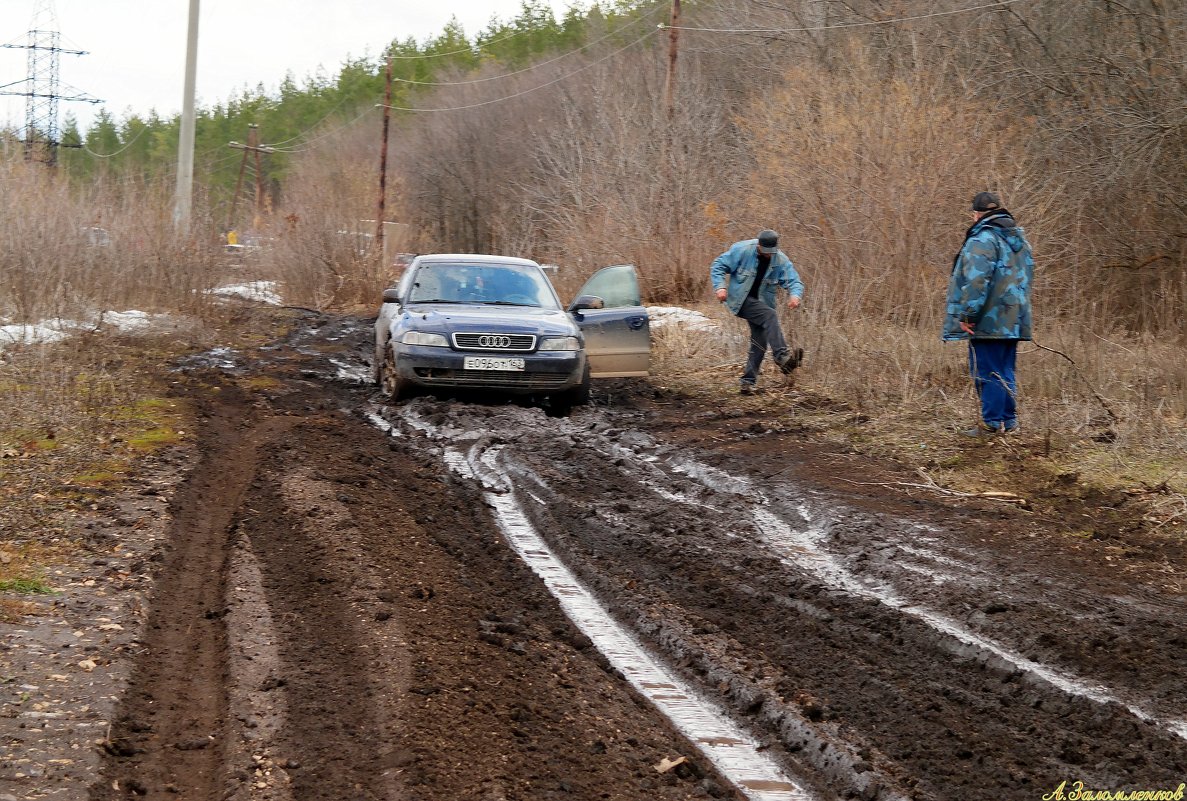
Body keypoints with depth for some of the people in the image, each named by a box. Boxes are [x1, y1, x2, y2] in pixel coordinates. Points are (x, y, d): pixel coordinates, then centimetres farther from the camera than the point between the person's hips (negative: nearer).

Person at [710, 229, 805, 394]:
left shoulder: (781, 261, -3)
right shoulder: (742, 250, -12)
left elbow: (794, 281, -8)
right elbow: (718, 266, -7)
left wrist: (795, 295, -32)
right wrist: (720, 287, -22)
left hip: (761, 303, 5)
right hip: (740, 300, -5)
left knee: (759, 342, 0)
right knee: (770, 315, -29)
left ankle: (749, 381, 11)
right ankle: (782, 357, -39)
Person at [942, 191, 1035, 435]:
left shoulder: (983, 239, -14)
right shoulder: (1019, 238, 15)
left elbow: (976, 280, -23)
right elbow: (1026, 276, 23)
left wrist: (967, 314, -20)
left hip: (988, 321, -9)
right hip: (1013, 321, 9)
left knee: (987, 372, -3)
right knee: (1005, 373, 15)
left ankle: (992, 423, -2)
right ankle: (1009, 422, 19)